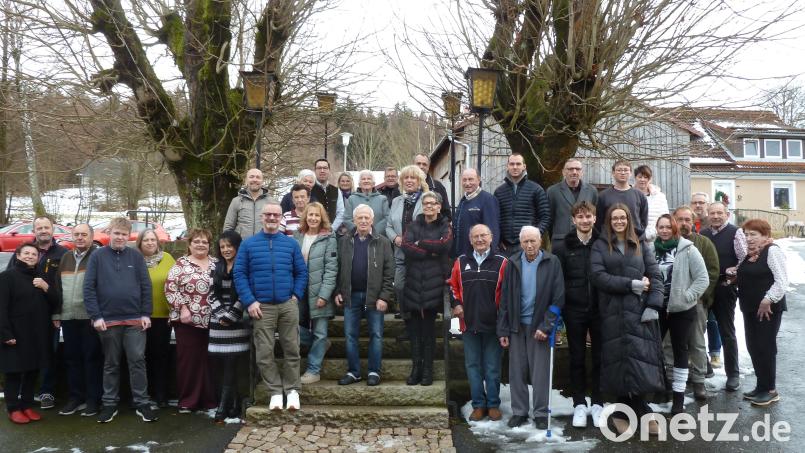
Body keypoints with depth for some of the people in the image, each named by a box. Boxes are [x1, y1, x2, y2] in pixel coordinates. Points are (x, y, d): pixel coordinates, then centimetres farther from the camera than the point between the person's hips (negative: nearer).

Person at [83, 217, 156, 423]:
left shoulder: (136, 256, 4)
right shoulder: (97, 256, 1)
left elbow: (146, 286, 4)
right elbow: (89, 288, -2)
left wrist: (146, 313, -3)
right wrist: (96, 316, -9)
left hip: (135, 320, 0)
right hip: (108, 320, 0)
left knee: (137, 361, 2)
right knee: (111, 364, 12)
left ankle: (142, 403, 10)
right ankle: (109, 404, 23)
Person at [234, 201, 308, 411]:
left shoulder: (291, 243, 9)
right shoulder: (248, 244, 5)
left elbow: (302, 272, 9)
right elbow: (239, 274, 0)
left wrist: (296, 296, -3)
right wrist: (249, 301, -9)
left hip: (288, 305, 1)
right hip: (262, 307, -1)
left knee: (291, 349, 5)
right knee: (264, 353, 1)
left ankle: (292, 390, 15)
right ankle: (276, 391, 12)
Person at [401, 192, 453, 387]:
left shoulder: (445, 226, 8)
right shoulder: (414, 225, 12)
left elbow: (445, 244, -14)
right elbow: (406, 246, -6)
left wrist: (420, 244, -7)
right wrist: (431, 251, -12)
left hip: (434, 282, -2)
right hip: (414, 281, 2)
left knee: (429, 326, 0)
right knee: (415, 325, 3)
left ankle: (428, 369, 7)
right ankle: (416, 368, 10)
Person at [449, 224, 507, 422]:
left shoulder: (501, 263, -2)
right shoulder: (461, 262, 8)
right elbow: (452, 285, 17)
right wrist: (456, 304, 4)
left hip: (493, 324, -3)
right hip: (469, 323, 3)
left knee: (492, 367, 6)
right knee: (473, 366, 9)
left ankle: (493, 404, 19)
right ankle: (478, 405, 19)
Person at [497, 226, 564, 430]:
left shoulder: (552, 262, -5)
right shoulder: (513, 263, 2)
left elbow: (558, 298, -7)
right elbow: (505, 299, 4)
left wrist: (546, 326, -12)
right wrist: (503, 330, 1)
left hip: (539, 326, -2)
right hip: (516, 325, 2)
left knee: (540, 372, 3)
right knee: (517, 371, 8)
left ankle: (541, 413, 16)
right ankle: (519, 412, 20)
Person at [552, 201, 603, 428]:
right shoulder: (562, 247, -1)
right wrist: (557, 309, -5)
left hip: (599, 309, 1)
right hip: (574, 311, 0)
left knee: (600, 358, 8)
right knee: (577, 358, 8)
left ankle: (597, 404, 21)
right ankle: (579, 404, 19)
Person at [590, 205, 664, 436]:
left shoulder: (641, 246, 16)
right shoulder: (600, 246, 9)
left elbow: (655, 276, 7)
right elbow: (599, 276, -6)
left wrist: (653, 306, -6)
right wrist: (631, 284, -12)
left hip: (640, 311, 1)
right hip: (613, 312, -1)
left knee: (641, 360, -7)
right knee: (620, 361, -1)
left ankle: (625, 412, 3)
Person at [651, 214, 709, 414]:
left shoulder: (687, 249, -7)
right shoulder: (652, 249, 0)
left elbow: (703, 279, -8)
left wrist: (686, 297, -14)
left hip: (681, 310, -2)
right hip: (657, 309, 2)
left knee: (680, 351, 8)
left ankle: (679, 399, 17)